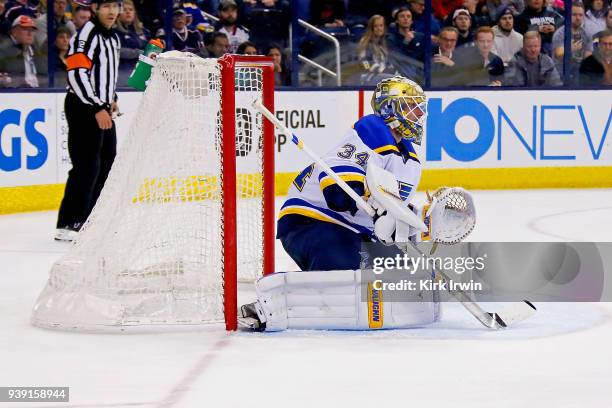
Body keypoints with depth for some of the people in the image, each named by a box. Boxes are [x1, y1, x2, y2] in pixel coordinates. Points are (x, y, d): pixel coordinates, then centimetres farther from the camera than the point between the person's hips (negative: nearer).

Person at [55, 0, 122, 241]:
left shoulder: (113, 38, 15)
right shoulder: (87, 35, -16)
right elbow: (77, 75, -23)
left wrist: (111, 99, 16)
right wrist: (97, 108, -25)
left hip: (103, 109, 10)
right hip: (83, 109, -10)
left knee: (107, 162, 13)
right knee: (87, 165, -14)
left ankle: (88, 218, 22)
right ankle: (68, 225, -13)